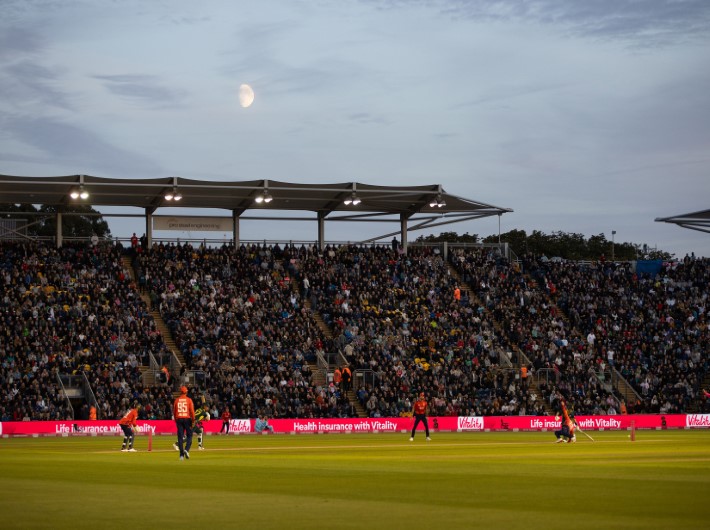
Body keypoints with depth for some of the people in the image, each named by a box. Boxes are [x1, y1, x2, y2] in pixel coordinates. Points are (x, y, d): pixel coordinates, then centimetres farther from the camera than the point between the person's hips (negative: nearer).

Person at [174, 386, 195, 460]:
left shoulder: (177, 400, 5)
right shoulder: (189, 400, -3)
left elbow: (174, 411, 8)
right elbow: (192, 410, -7)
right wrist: (193, 420, 0)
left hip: (179, 419, 2)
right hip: (187, 419, -2)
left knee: (180, 437, 4)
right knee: (189, 435, 5)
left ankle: (181, 454, 2)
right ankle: (186, 449, -18)